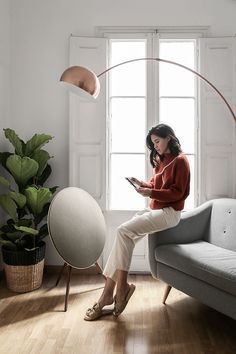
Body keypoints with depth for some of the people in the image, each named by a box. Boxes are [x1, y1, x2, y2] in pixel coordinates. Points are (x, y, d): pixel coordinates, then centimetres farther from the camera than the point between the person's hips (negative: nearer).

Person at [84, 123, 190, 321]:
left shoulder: (180, 161, -7)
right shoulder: (161, 160, 19)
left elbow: (177, 192, -13)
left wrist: (150, 193, -22)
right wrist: (142, 184, 3)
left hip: (169, 212, -8)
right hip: (155, 209, 8)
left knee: (124, 231, -23)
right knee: (125, 237, -11)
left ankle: (121, 287, -13)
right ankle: (109, 293, -11)